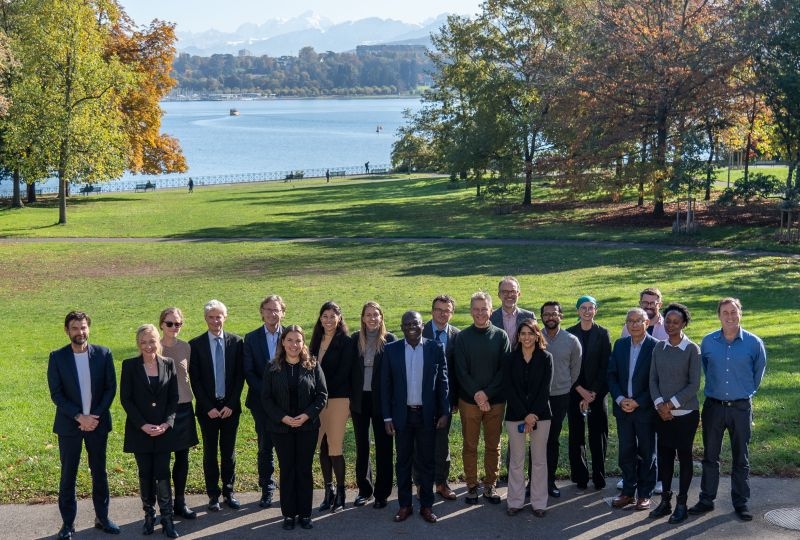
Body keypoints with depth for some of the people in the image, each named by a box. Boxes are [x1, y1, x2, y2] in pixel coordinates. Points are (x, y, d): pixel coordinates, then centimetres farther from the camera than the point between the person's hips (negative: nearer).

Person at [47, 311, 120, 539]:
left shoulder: (103, 354, -3)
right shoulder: (57, 357, -5)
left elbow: (111, 388, -2)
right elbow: (56, 394, -7)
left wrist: (95, 416, -12)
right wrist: (79, 417, -16)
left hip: (97, 422, 1)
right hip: (69, 424, -1)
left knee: (100, 472, 11)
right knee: (68, 475, 6)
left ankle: (102, 517, 23)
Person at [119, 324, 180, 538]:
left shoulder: (168, 364, 3)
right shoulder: (130, 366, -3)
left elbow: (174, 397, 4)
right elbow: (125, 398, -4)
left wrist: (167, 422, -9)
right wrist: (143, 425, -12)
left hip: (164, 429, 1)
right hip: (139, 430, -1)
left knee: (163, 474, 0)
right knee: (145, 474, 6)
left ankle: (167, 518, 5)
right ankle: (149, 515, 17)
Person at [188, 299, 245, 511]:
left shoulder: (236, 342, 1)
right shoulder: (196, 344, -3)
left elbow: (240, 376, 1)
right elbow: (194, 380, -3)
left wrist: (231, 404, -7)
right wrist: (208, 407, -9)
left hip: (230, 407, 1)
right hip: (207, 408, -1)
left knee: (229, 451, 9)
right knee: (210, 452, 5)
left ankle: (229, 491, 19)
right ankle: (213, 494, 14)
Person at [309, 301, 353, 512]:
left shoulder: (345, 342, -5)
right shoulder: (316, 340, 13)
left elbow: (344, 372, -11)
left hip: (338, 398, -6)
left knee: (335, 446, -6)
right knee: (322, 445, 8)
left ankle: (340, 492, 6)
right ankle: (328, 491, 17)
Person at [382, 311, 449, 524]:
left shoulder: (435, 349, -2)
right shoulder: (392, 350, -1)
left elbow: (443, 383, 2)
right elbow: (385, 385, 1)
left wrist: (444, 412, -3)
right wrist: (387, 417, -3)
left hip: (427, 415, -1)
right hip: (402, 414, 1)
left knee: (426, 462, 8)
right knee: (403, 461, 10)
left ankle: (426, 505, 18)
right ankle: (404, 505, 20)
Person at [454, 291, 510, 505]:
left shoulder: (500, 336, 1)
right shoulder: (463, 337, 0)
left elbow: (504, 369, -3)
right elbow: (461, 371, -4)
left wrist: (487, 393, -13)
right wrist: (476, 394, -13)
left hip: (496, 400, 1)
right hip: (469, 400, 0)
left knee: (493, 445, 8)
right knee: (470, 445, 6)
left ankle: (490, 485, 20)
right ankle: (471, 486, 17)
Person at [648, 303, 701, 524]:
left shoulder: (692, 350, -8)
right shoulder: (659, 348, 5)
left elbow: (694, 384, -9)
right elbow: (653, 380, 6)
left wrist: (671, 404, -13)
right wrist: (659, 404, -9)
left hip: (685, 413, -4)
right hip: (662, 414, 4)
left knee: (684, 456, 5)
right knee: (664, 456, 8)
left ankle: (681, 503, 14)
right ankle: (665, 500, 19)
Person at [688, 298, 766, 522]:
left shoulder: (753, 342, -6)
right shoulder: (708, 342, -2)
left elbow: (759, 371, 10)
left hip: (741, 407, -1)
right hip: (713, 406, 2)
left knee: (741, 458, 8)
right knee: (710, 456, 9)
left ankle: (741, 502, 18)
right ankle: (707, 500, 19)